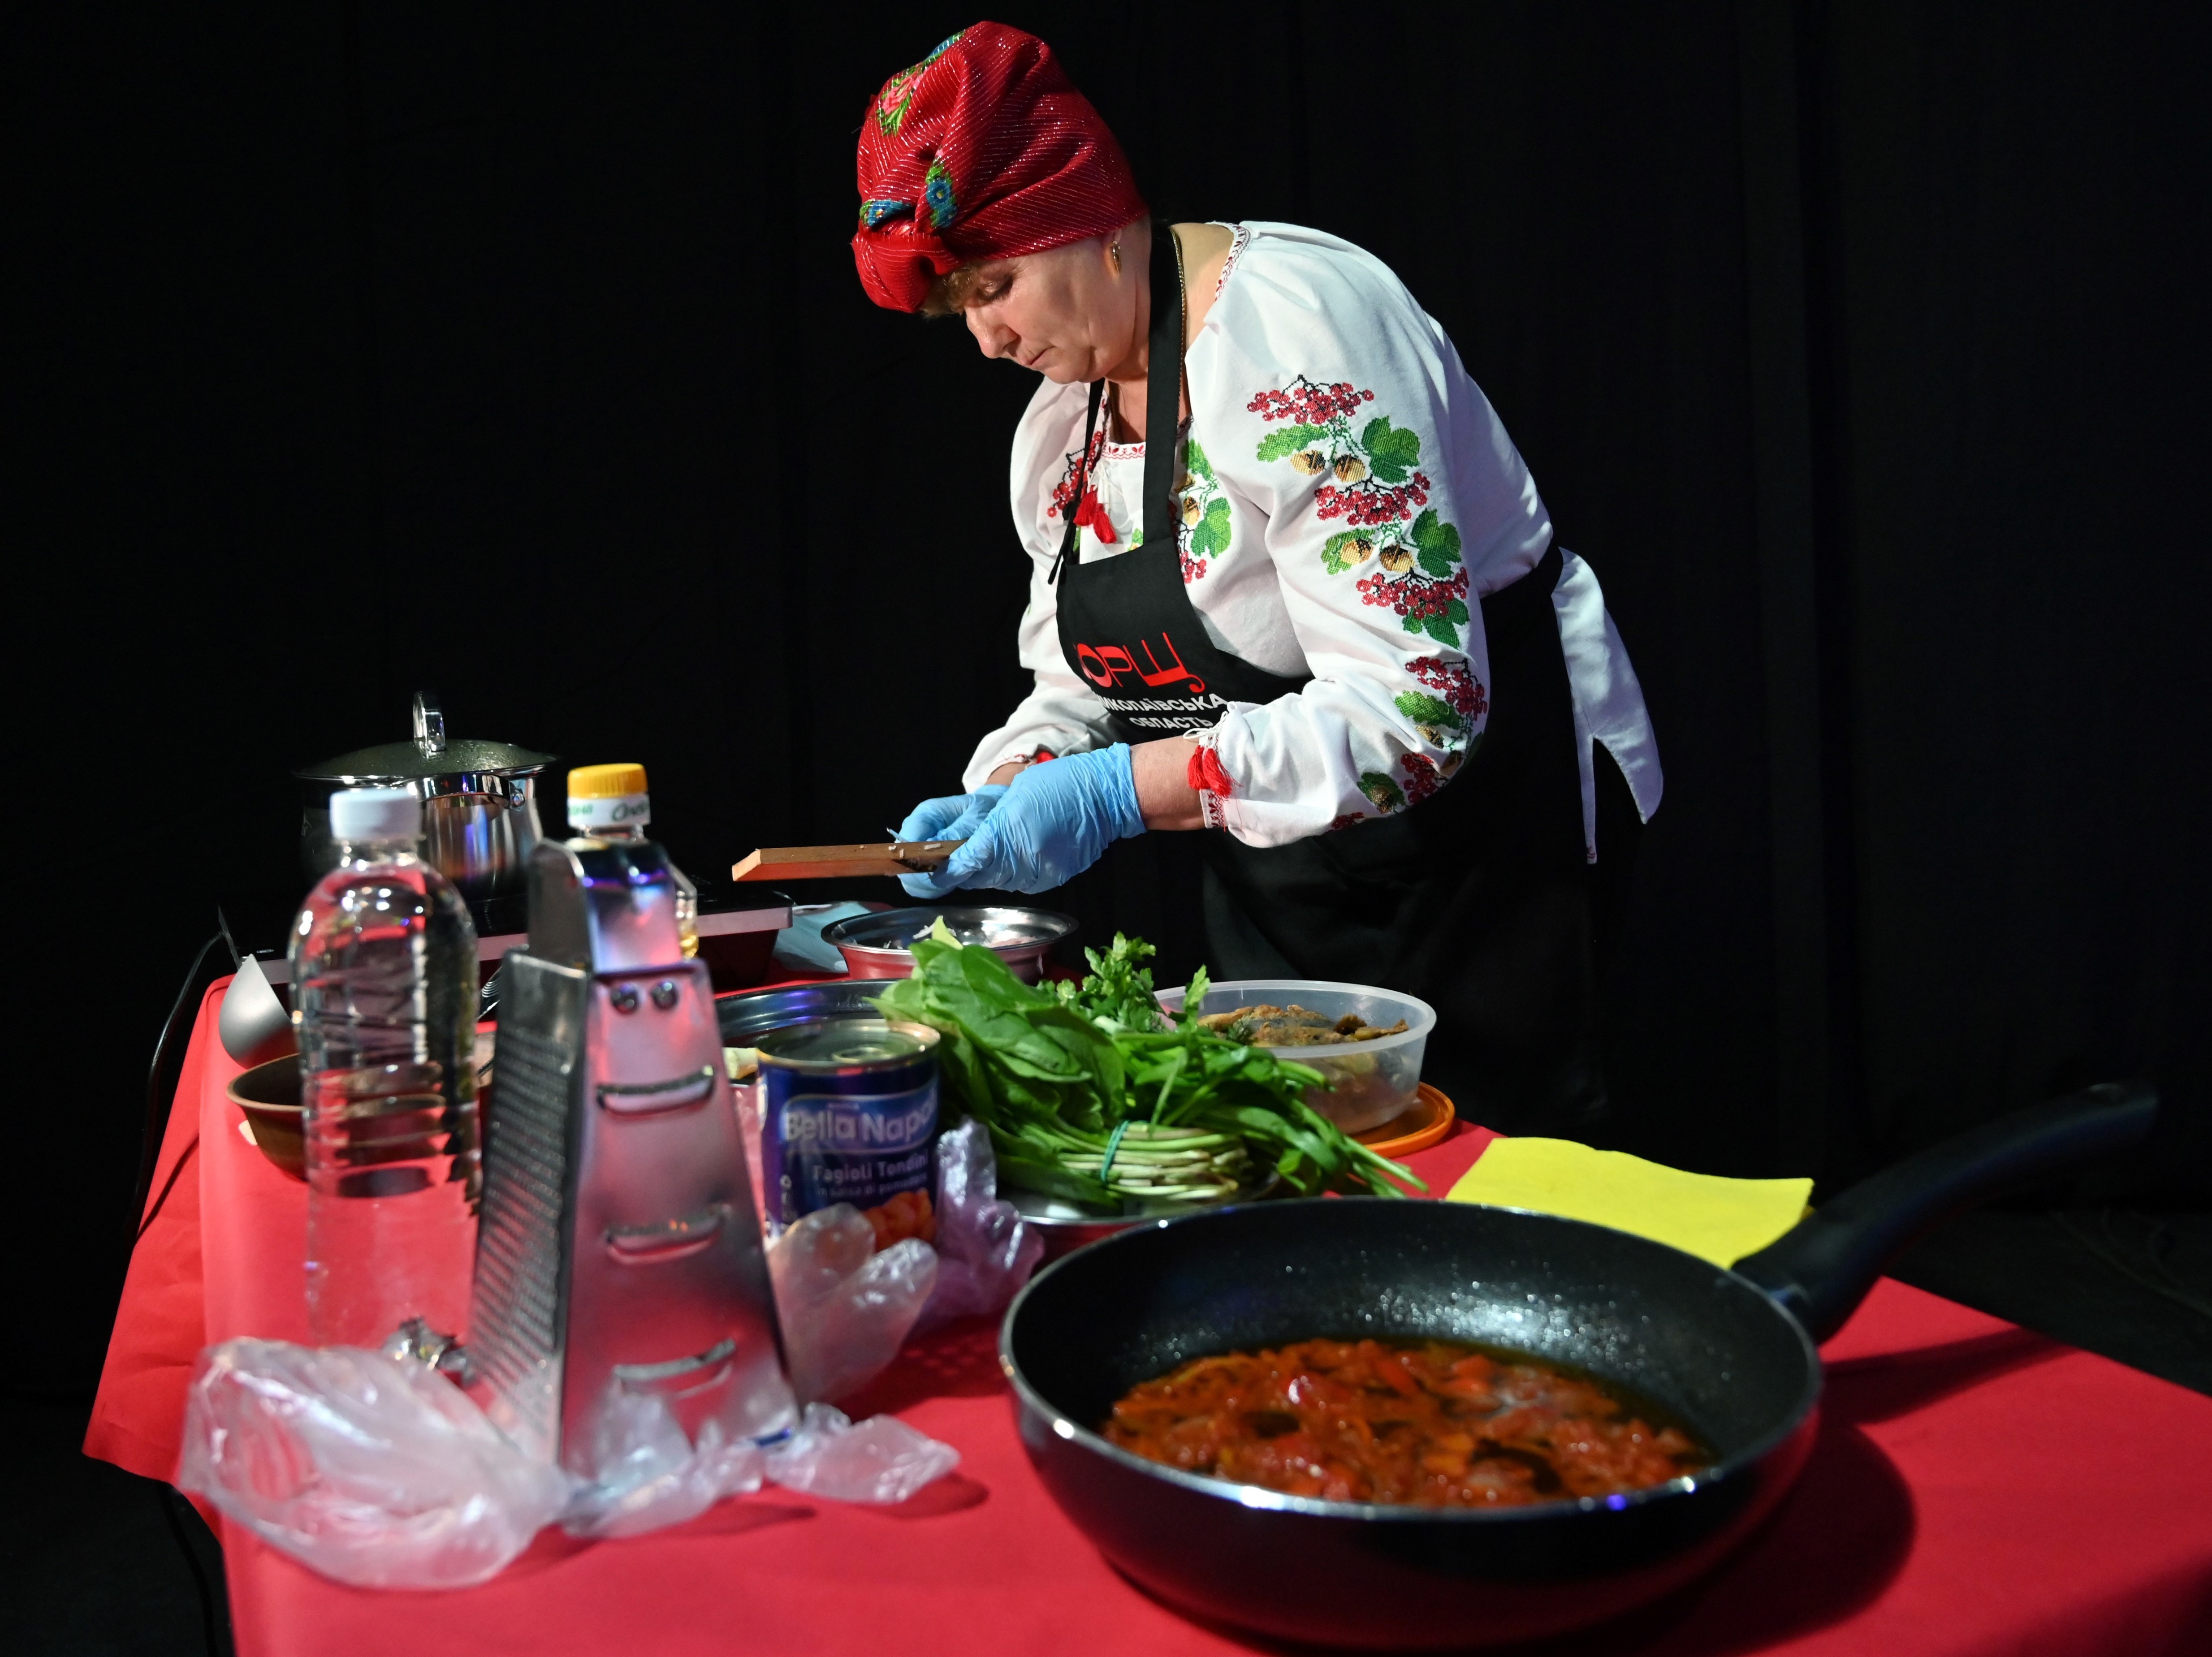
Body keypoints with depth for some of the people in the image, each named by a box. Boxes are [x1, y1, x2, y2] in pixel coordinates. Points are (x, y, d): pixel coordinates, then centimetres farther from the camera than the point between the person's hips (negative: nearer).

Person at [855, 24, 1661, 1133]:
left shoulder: (1291, 333, -23)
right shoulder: (1060, 422, 6)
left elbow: (1417, 708, -29)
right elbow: (1077, 694, 13)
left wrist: (1119, 792, -32)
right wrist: (1001, 801, -9)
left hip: (1483, 823, -8)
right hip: (1271, 881, 8)